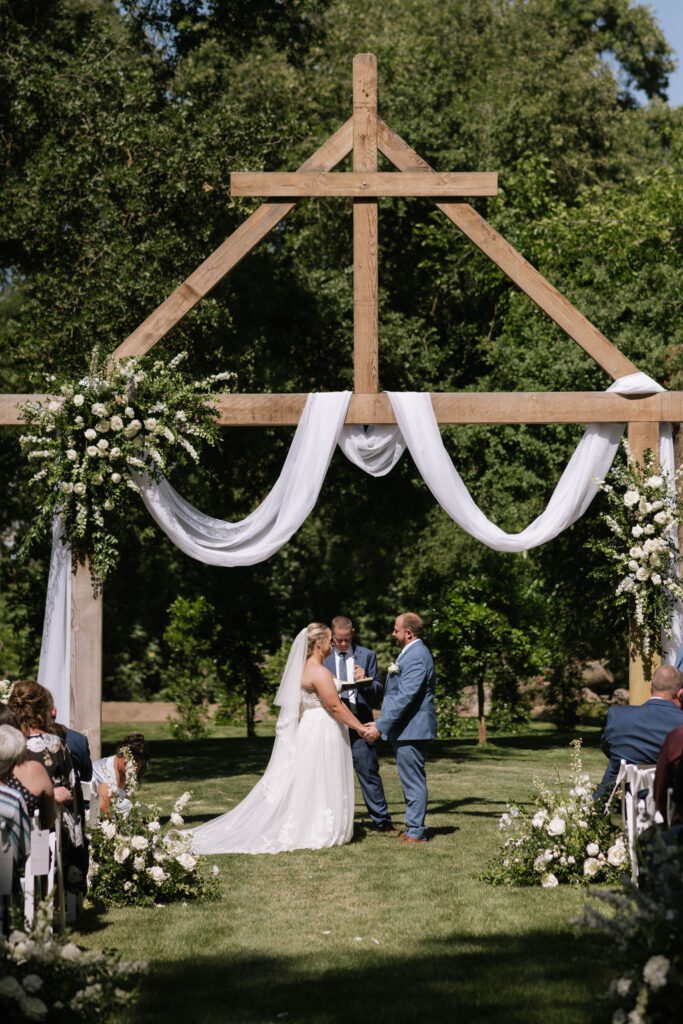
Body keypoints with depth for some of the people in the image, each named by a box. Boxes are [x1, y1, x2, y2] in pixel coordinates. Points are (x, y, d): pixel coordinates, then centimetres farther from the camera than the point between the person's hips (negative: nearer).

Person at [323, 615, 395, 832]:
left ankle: (382, 821, 5)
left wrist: (365, 680, -12)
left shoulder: (367, 656, 9)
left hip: (359, 722, -1)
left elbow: (379, 690, 8)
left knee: (368, 771, -2)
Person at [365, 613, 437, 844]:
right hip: (406, 729, 11)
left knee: (413, 780, -6)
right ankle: (414, 828, 21)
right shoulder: (411, 653, 17)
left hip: (412, 729, -11)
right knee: (411, 780, 15)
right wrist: (382, 723, 20)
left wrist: (381, 726, -23)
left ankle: (416, 832, -2)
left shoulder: (416, 657, -19)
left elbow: (404, 697, -25)